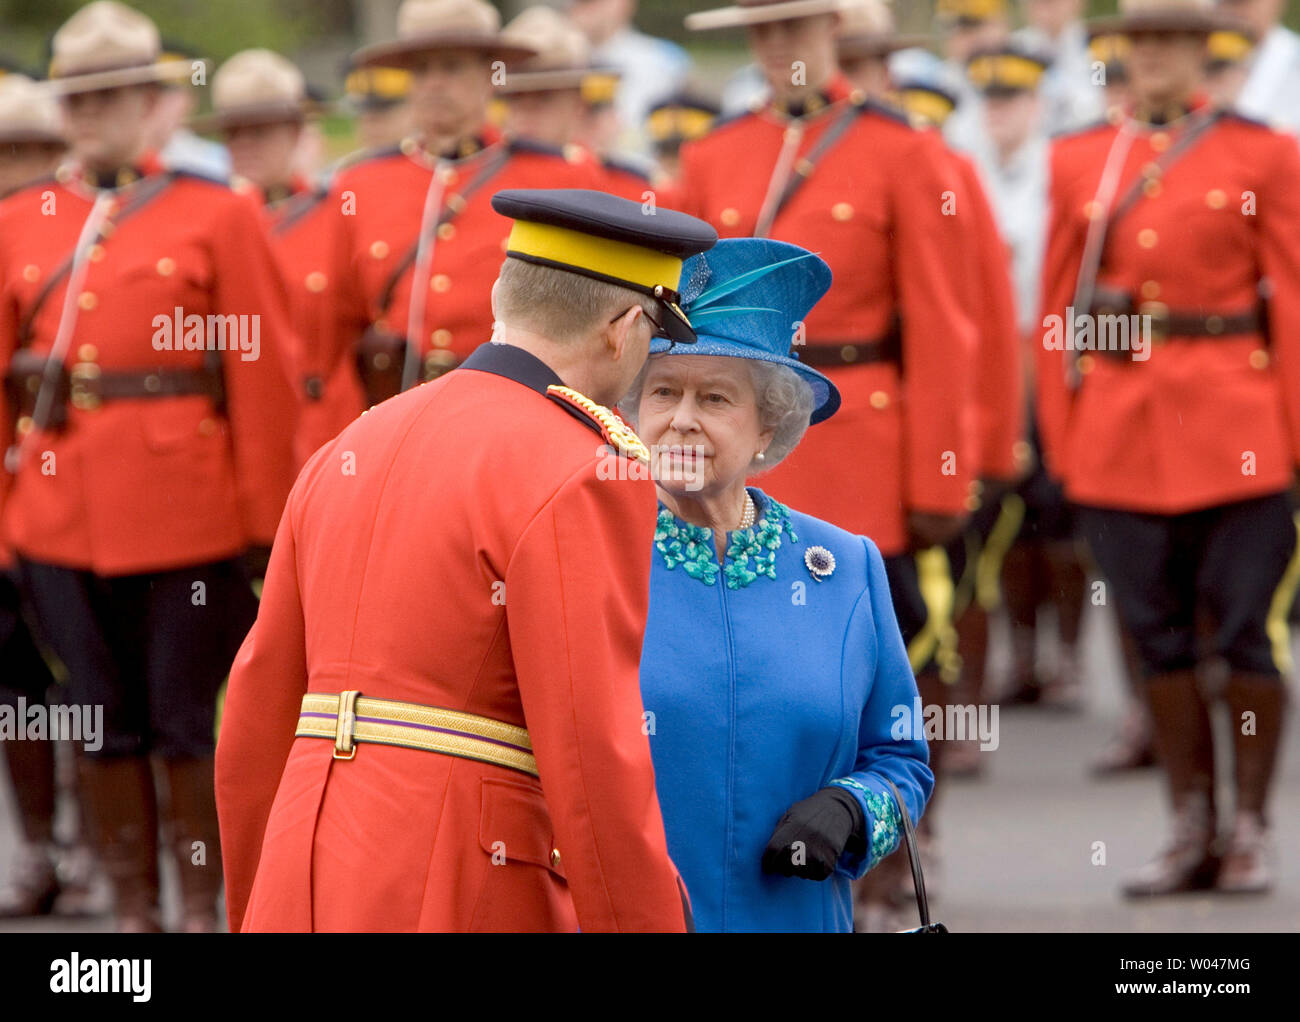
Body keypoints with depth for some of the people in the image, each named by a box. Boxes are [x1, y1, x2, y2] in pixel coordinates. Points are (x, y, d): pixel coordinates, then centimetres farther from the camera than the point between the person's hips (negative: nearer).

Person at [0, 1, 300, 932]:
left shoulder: (217, 217, 1)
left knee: (184, 716, 2)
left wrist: (265, 526, -5)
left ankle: (203, 908, 13)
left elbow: (263, 376, -1)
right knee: (103, 719, 8)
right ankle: (134, 909, 17)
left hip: (186, 503, -3)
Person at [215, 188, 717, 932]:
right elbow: (596, 759, -15)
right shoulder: (585, 476, -8)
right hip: (461, 907, -8)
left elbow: (260, 723, 19)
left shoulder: (347, 455, 16)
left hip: (306, 899, 8)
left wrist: (258, 923, 27)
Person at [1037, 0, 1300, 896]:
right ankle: (1192, 831, 13)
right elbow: (1058, 307, 10)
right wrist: (1060, 439, 6)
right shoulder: (1080, 161, 9)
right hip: (1119, 434, 3)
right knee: (1160, 636, 6)